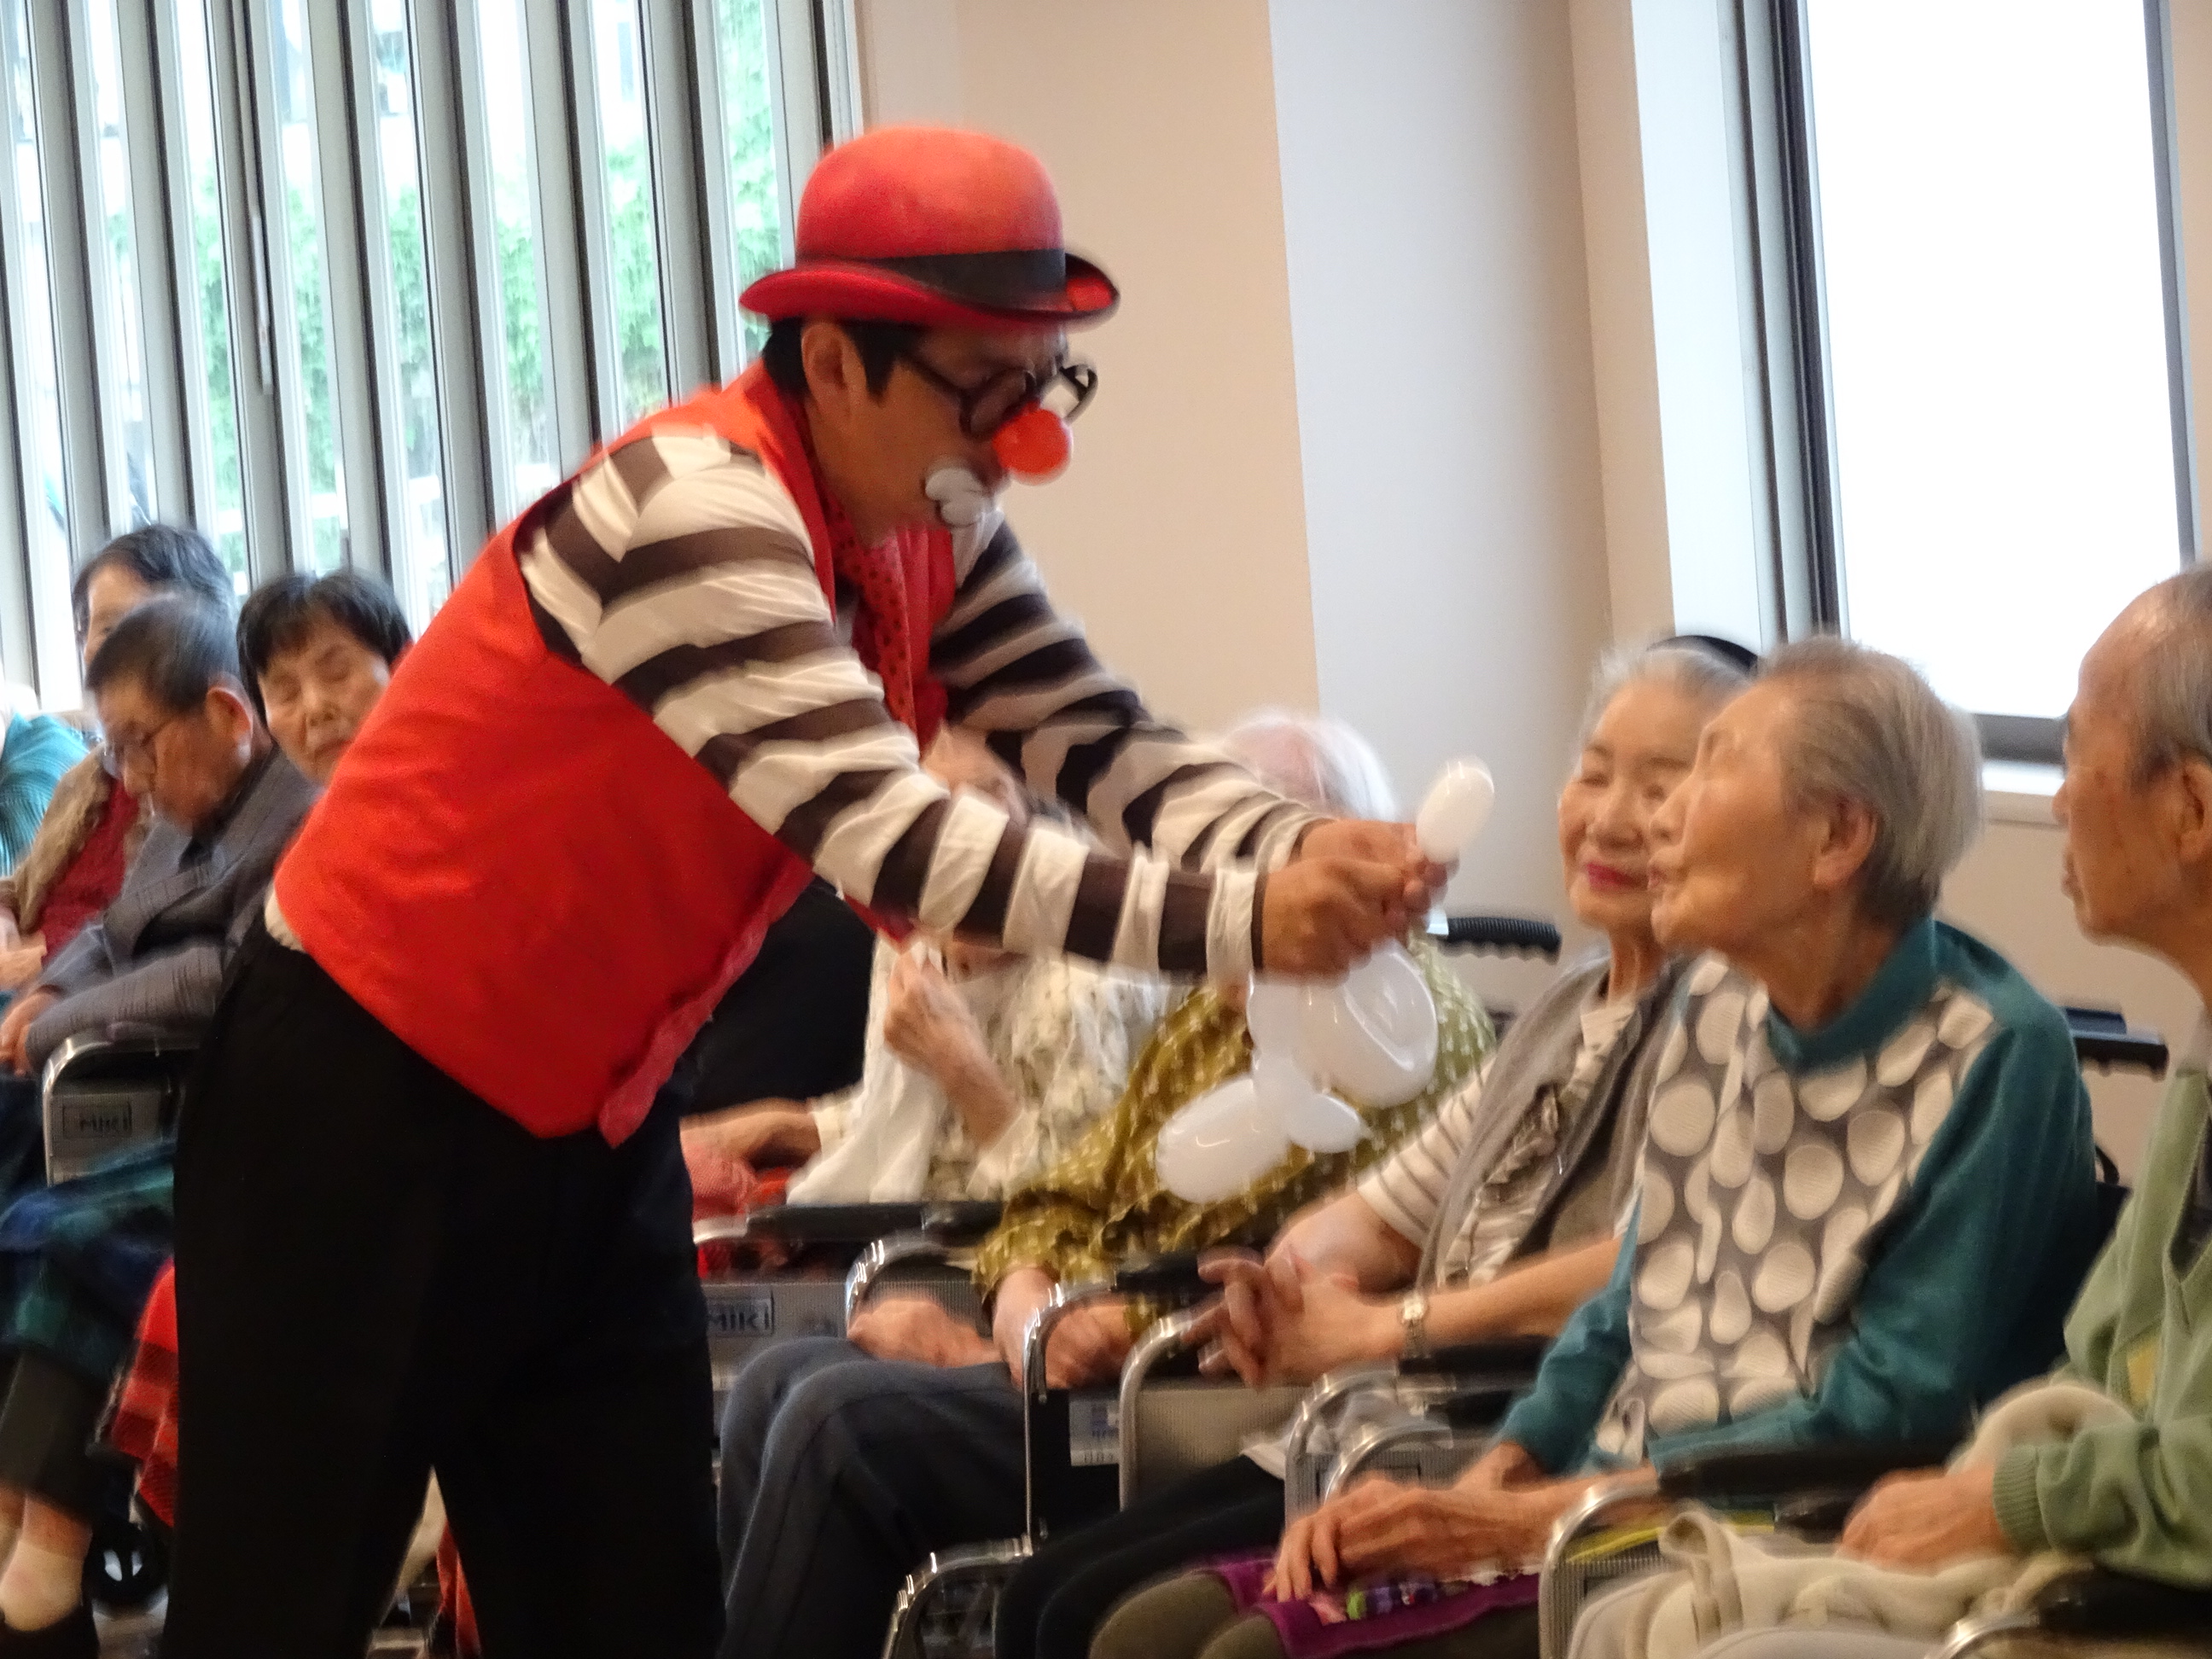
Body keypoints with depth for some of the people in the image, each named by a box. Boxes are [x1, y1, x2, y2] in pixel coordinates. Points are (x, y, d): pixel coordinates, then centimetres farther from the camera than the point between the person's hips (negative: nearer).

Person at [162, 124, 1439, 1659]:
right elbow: (894, 843, -35)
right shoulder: (696, 510, -27)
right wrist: (1240, 927, -37)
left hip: (585, 1127, 8)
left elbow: (1112, 754, -6)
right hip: (367, 1106, -8)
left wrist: (1312, 853, -27)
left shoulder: (930, 535, 0)